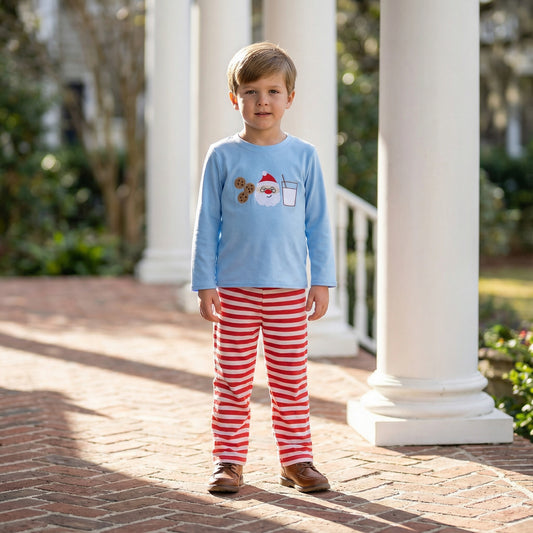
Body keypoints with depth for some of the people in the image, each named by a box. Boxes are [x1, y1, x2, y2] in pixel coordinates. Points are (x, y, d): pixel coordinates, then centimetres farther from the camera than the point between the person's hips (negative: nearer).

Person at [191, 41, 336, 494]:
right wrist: (205, 284, -2)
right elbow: (207, 224, 2)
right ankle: (229, 460, 14)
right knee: (233, 381, 5)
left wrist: (323, 281, 3)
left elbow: (318, 223, 8)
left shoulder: (303, 156, 4)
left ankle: (297, 460, 16)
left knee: (291, 381, 6)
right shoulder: (223, 156, 1)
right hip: (234, 289, -1)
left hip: (289, 289, 1)